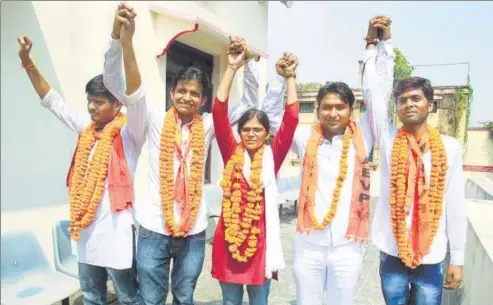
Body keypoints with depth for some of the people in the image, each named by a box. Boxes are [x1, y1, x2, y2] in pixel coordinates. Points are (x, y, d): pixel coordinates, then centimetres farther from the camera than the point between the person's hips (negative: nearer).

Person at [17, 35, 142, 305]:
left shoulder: (127, 131, -10)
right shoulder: (87, 127, 9)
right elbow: (51, 100, 18)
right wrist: (27, 61, 13)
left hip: (116, 232, -7)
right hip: (86, 230, 7)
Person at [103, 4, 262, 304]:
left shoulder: (208, 125, 1)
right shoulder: (154, 119, -3)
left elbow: (249, 101, -1)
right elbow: (116, 84, -13)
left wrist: (248, 60, -14)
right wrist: (120, 38, -28)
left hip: (193, 231, 1)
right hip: (153, 229, -1)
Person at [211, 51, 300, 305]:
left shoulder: (272, 157, 0)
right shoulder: (231, 154, 0)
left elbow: (291, 119, -7)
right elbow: (219, 112, -7)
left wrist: (290, 77, -8)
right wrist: (232, 68, -10)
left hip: (261, 239, 0)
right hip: (228, 239, 1)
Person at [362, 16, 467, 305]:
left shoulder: (450, 147, -2)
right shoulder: (389, 139, -3)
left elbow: (455, 205, -1)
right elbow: (374, 91, -10)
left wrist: (458, 259, 1)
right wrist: (378, 44, -10)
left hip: (431, 256, 0)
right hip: (392, 253, 1)